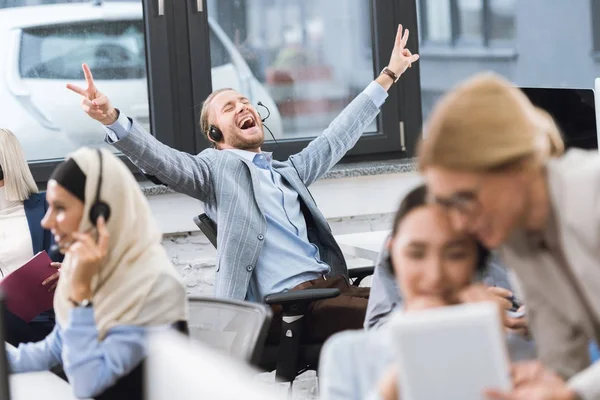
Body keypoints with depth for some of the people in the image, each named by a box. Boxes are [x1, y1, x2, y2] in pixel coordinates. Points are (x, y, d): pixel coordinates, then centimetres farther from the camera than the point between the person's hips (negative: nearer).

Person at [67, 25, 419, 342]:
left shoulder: (288, 171, 28)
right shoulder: (217, 169, 7)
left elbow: (337, 138, 36)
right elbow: (161, 160, -9)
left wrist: (388, 75, 41)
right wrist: (111, 118, -27)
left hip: (337, 287, 7)